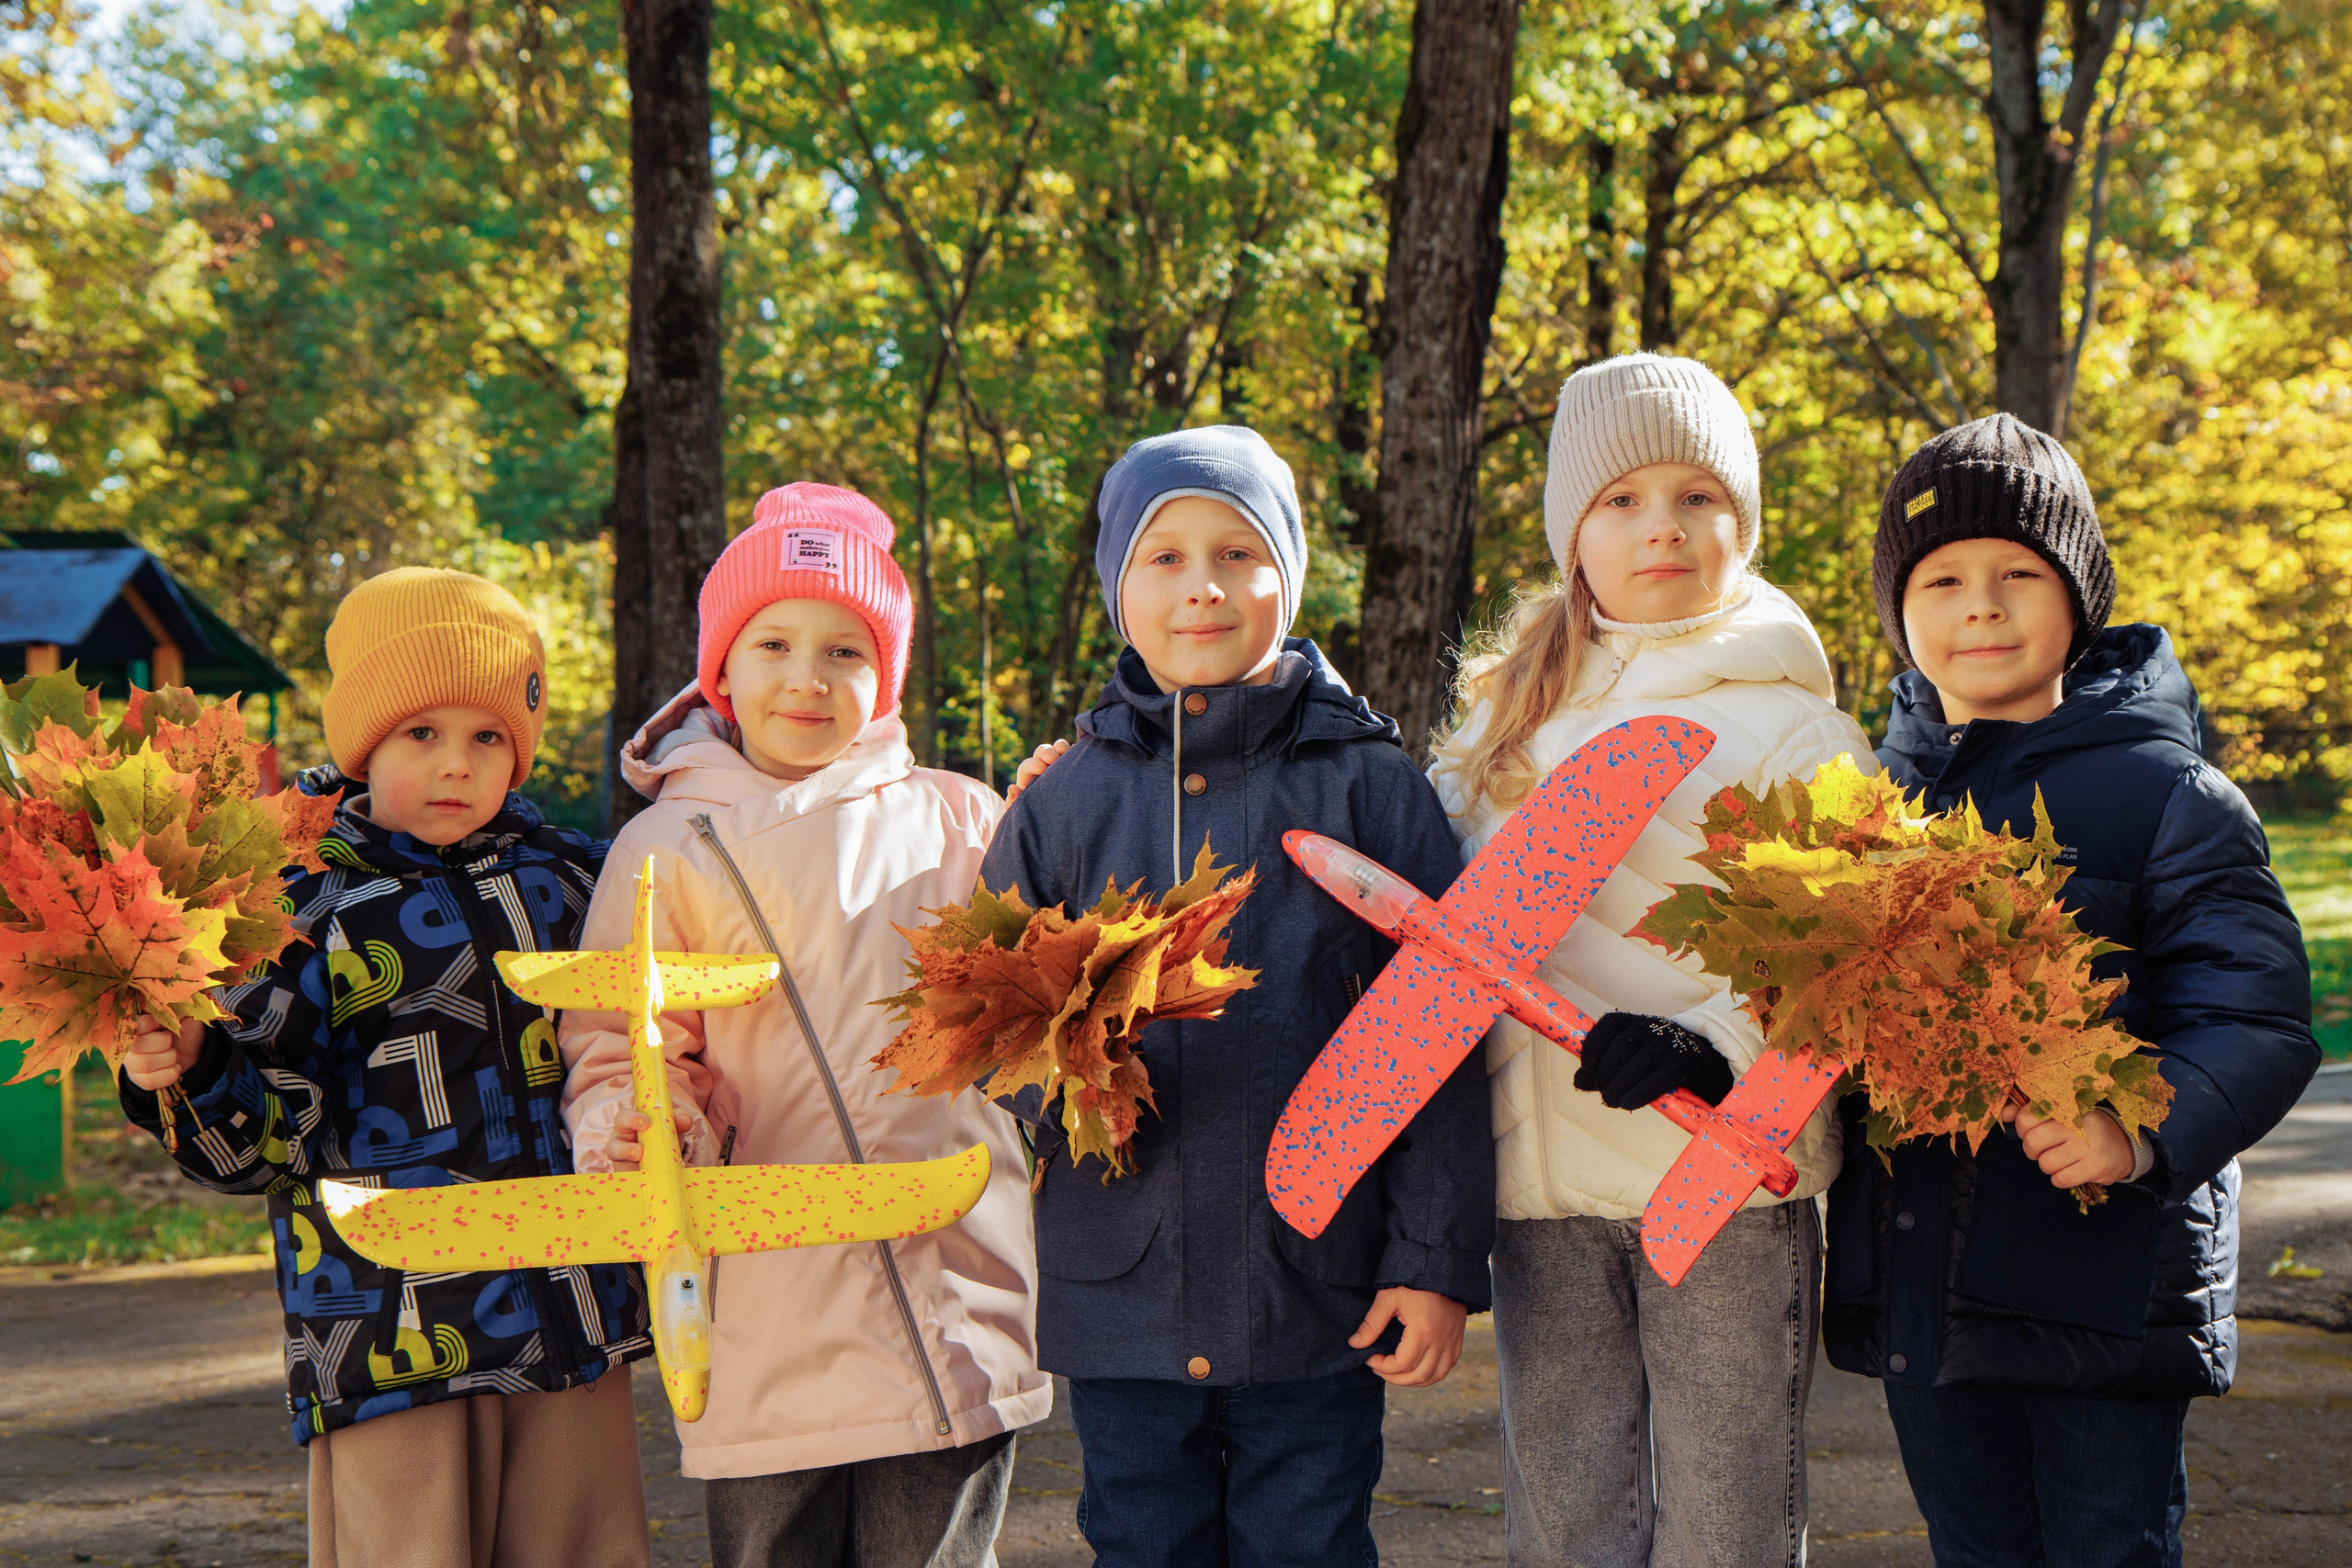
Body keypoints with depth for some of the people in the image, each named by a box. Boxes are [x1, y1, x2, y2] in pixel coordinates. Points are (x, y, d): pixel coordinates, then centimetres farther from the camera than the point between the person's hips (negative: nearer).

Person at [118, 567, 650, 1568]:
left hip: (569, 1301, 4)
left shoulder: (570, 875, 10)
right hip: (394, 1328, -4)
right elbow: (269, 1136, -5)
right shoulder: (308, 904, -3)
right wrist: (185, 1073, -22)